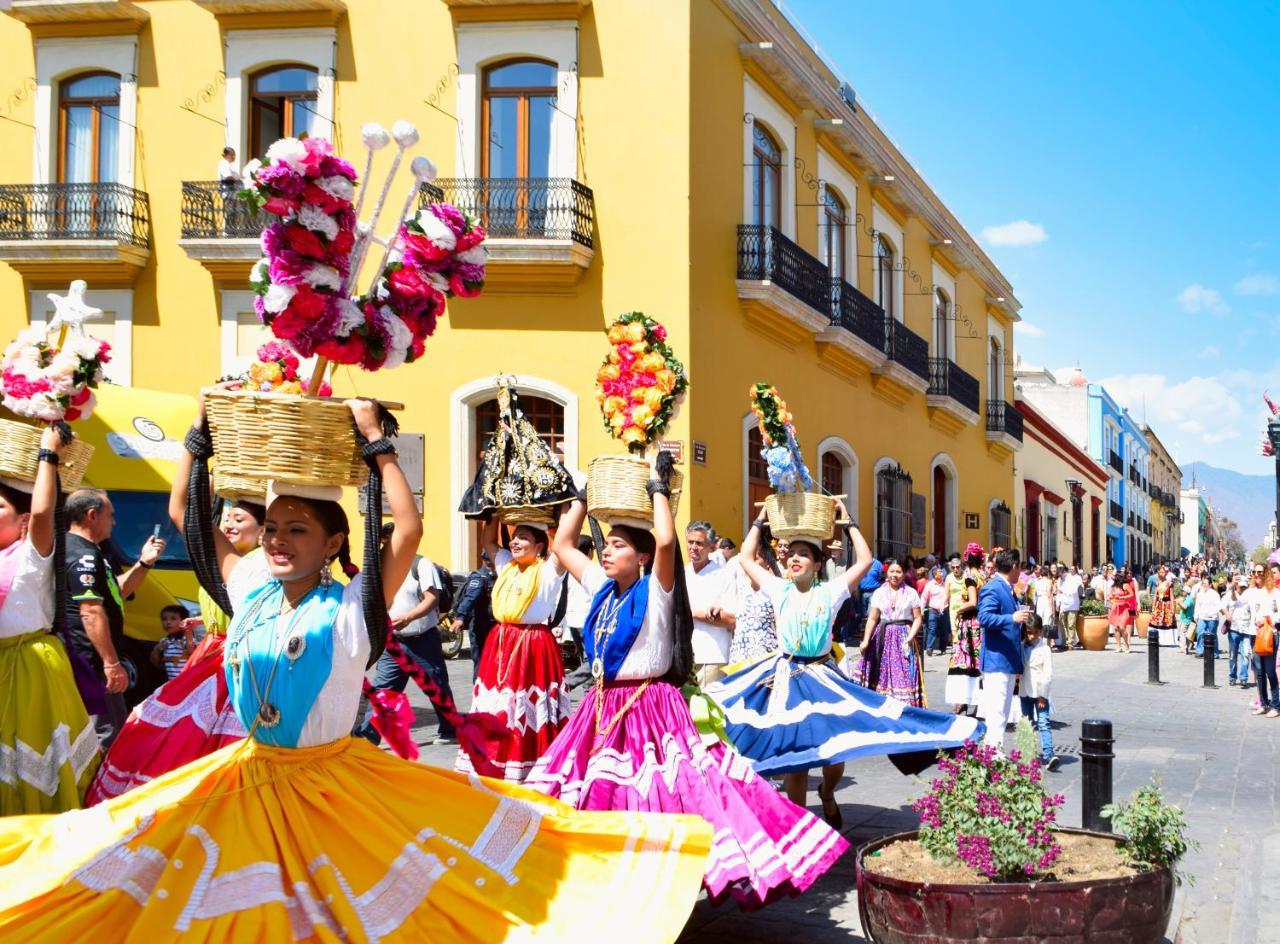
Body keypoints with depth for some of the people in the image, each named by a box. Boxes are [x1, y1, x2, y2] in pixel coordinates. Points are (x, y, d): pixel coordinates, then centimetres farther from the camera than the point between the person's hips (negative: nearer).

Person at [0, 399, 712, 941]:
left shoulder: (350, 611, -13)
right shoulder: (249, 596, 2)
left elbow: (410, 531, -26)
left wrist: (375, 439, -21)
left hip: (332, 784, -5)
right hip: (250, 781, 5)